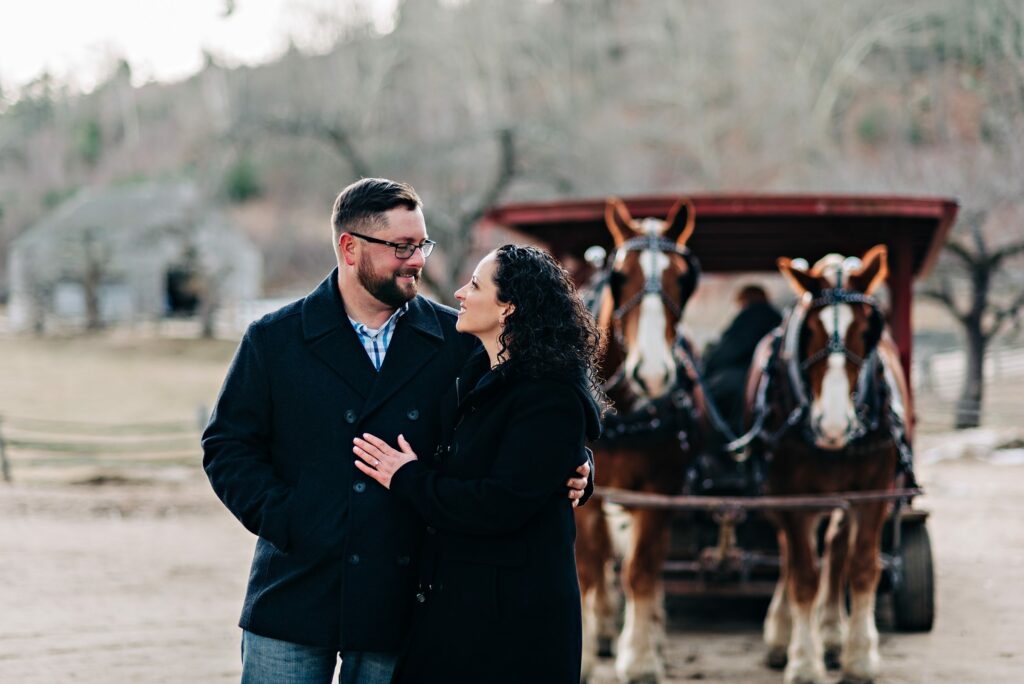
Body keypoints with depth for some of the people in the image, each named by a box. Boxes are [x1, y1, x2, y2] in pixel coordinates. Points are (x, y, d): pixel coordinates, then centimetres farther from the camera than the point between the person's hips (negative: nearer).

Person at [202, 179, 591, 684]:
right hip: (293, 601, -1)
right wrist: (281, 518, -10)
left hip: (398, 603, 1)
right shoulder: (274, 340, 2)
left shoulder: (457, 343, 5)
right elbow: (227, 445, 3)